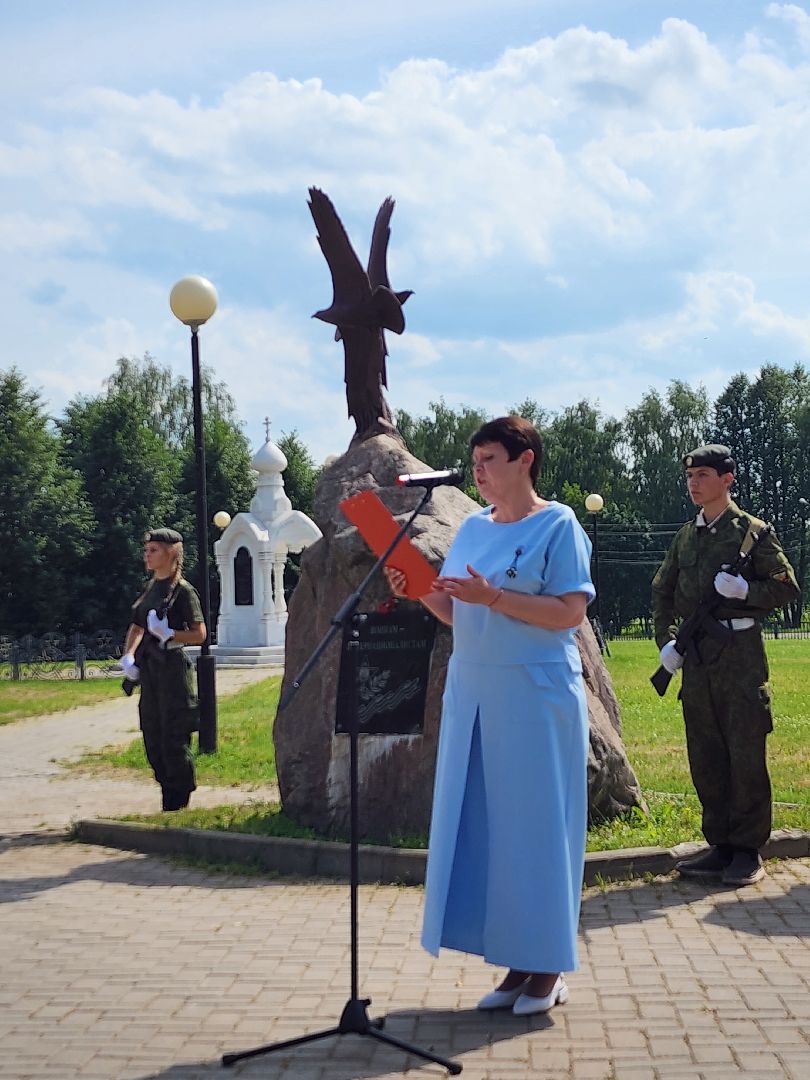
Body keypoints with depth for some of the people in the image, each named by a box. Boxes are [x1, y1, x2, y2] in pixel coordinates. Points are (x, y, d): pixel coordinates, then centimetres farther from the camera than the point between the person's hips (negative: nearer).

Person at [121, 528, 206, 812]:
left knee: (174, 739, -4)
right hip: (149, 671, 8)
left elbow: (199, 635, -10)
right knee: (153, 739, 12)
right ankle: (168, 802, 22)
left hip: (173, 668, -8)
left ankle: (177, 805, 5)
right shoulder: (151, 588, 13)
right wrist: (128, 656, 4)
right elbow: (136, 629, 20)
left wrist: (169, 634, -22)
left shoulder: (183, 590, -9)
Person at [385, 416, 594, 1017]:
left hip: (535, 696, -7)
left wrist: (493, 596, -20)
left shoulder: (558, 525, -6)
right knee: (485, 825, 6)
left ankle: (548, 967, 11)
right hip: (474, 695, 7)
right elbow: (459, 616, 15)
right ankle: (516, 964, 15)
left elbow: (571, 612, -14)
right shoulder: (473, 528, 13)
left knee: (535, 823, -1)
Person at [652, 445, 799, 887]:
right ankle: (721, 846, 16)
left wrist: (745, 589, -17)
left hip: (739, 651, -6)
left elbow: (787, 587, -1)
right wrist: (666, 641, 11)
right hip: (696, 656, 6)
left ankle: (748, 852, 4)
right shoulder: (685, 536, 15)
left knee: (745, 753, -4)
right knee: (705, 756, 7)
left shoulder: (751, 531, -1)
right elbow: (662, 591, 23)